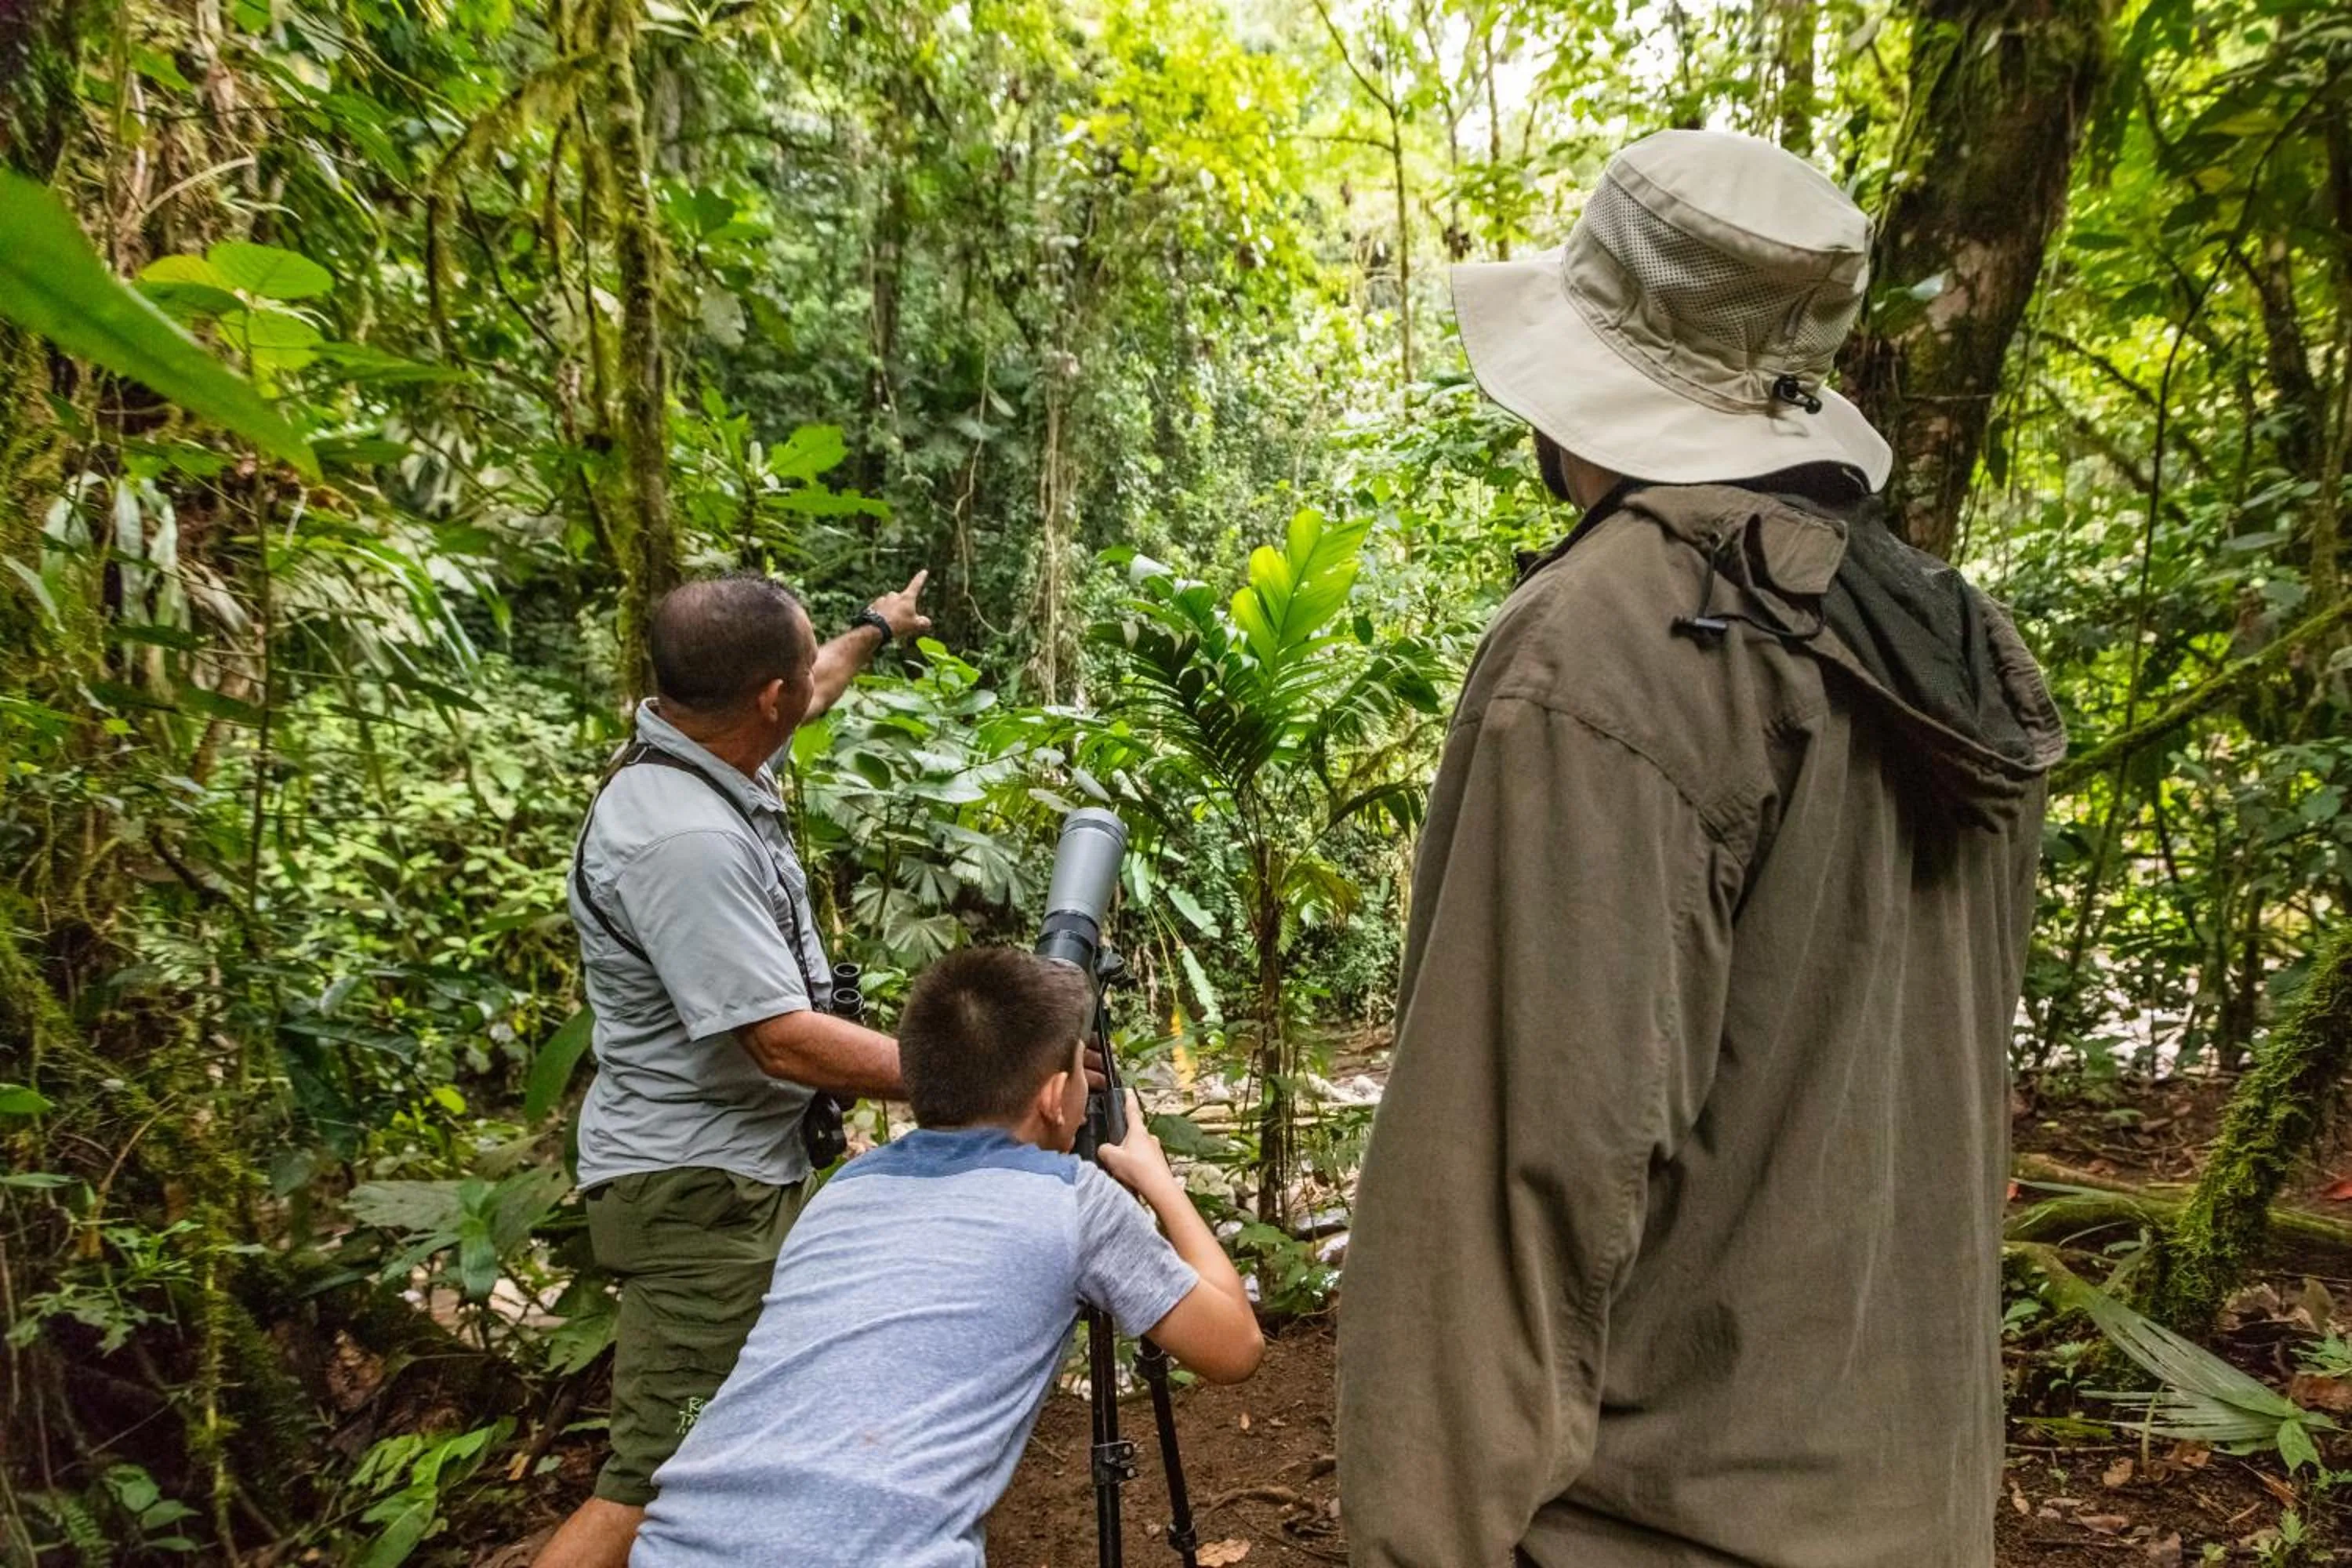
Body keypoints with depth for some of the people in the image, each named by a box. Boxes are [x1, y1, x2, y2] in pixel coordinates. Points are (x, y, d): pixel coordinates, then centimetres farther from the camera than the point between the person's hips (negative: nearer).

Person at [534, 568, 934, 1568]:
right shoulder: (682, 841, -27)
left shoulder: (700, 764, 3)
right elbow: (786, 1042, -27)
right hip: (699, 1193, -10)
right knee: (663, 1486, -6)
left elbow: (807, 694, 26)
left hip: (751, 1171, 10)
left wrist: (876, 627, 42)